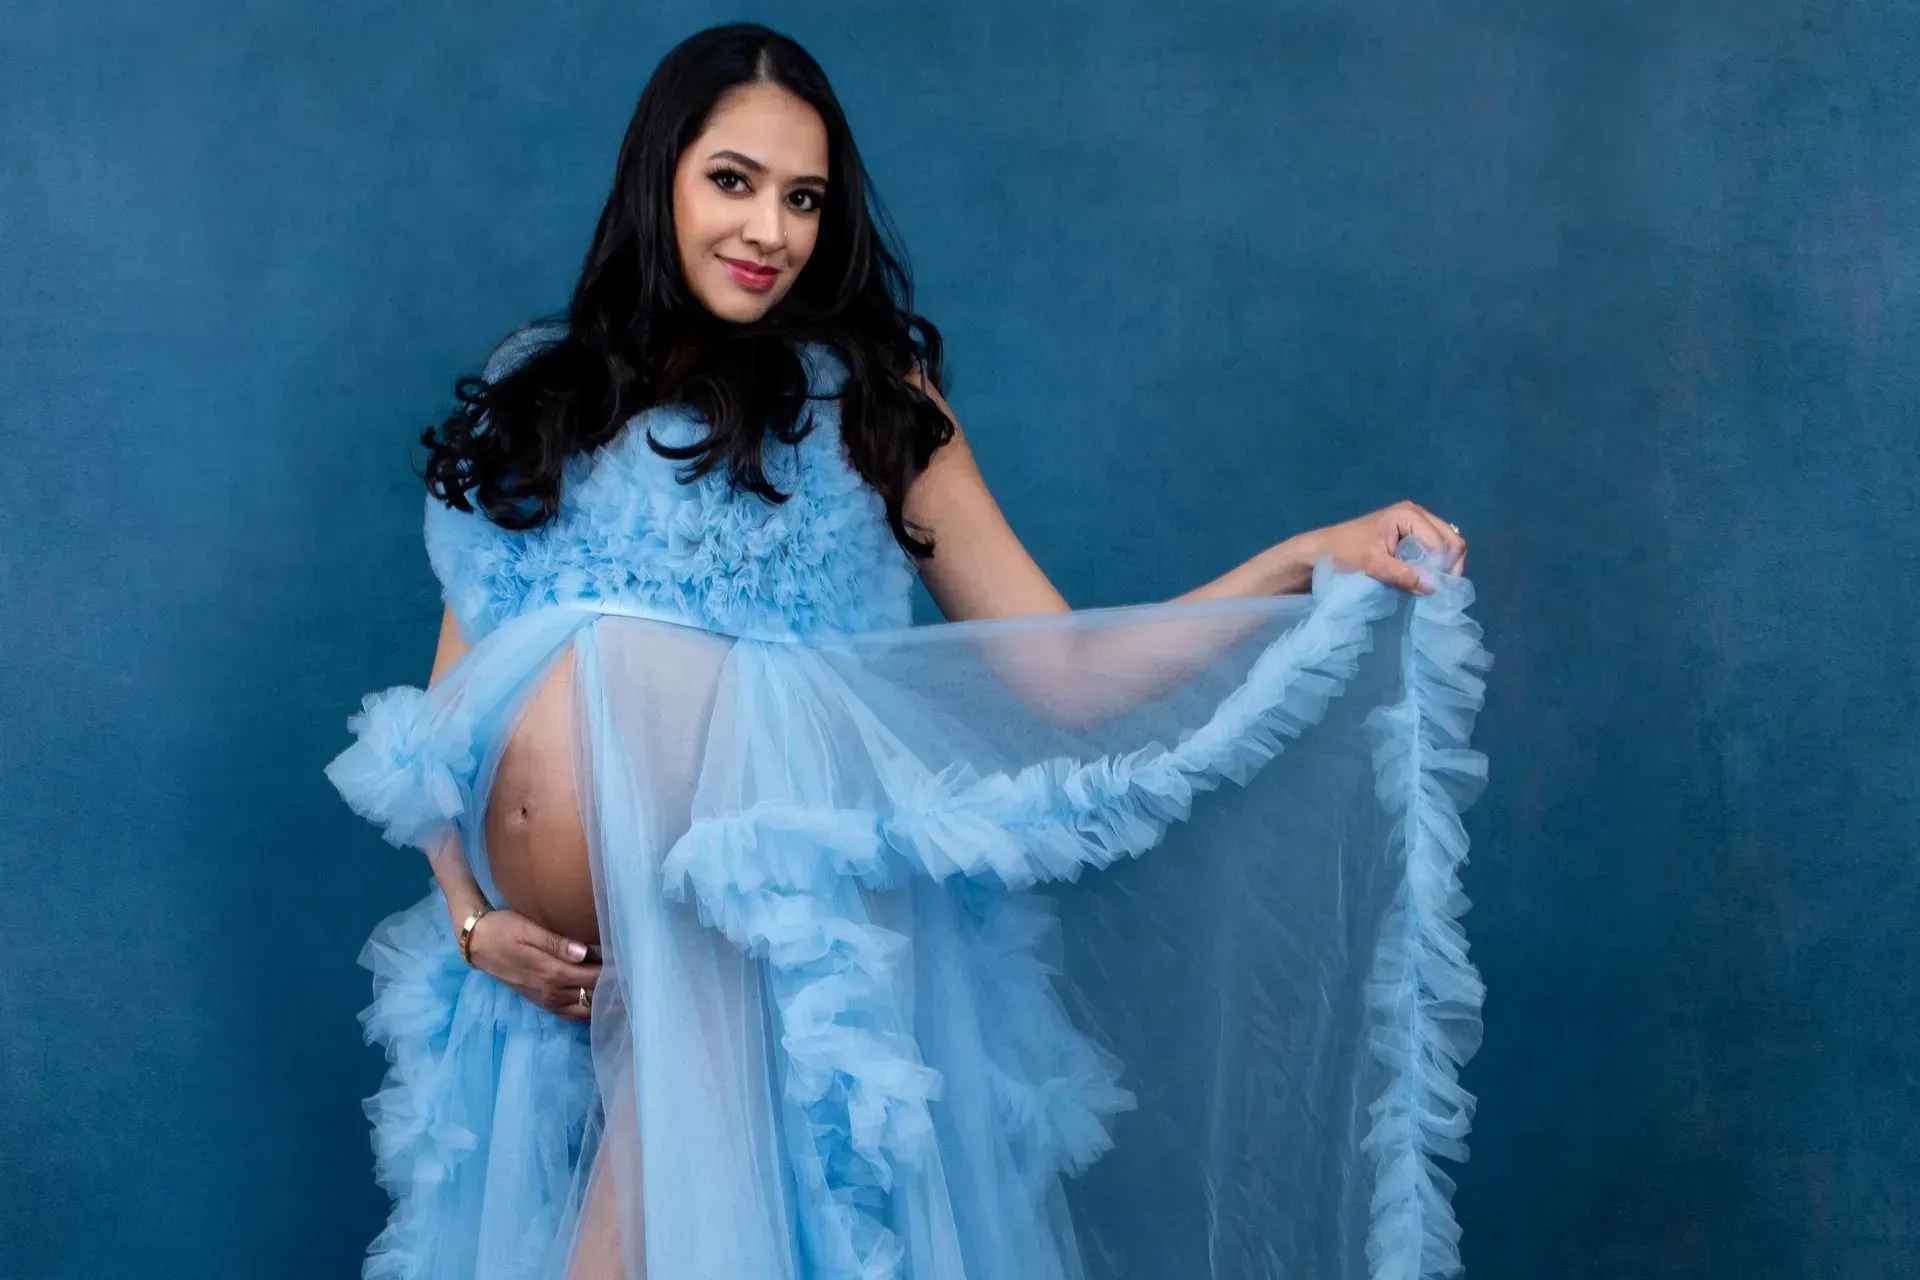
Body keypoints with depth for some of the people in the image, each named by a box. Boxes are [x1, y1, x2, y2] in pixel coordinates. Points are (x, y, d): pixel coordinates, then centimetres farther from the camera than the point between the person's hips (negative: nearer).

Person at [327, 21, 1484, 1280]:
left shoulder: (868, 400, 9)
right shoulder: (534, 397, 15)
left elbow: (1069, 679, 3)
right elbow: (450, 695, 15)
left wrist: (1305, 562, -8)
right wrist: (469, 913, 0)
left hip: (763, 957, -3)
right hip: (557, 971, 3)